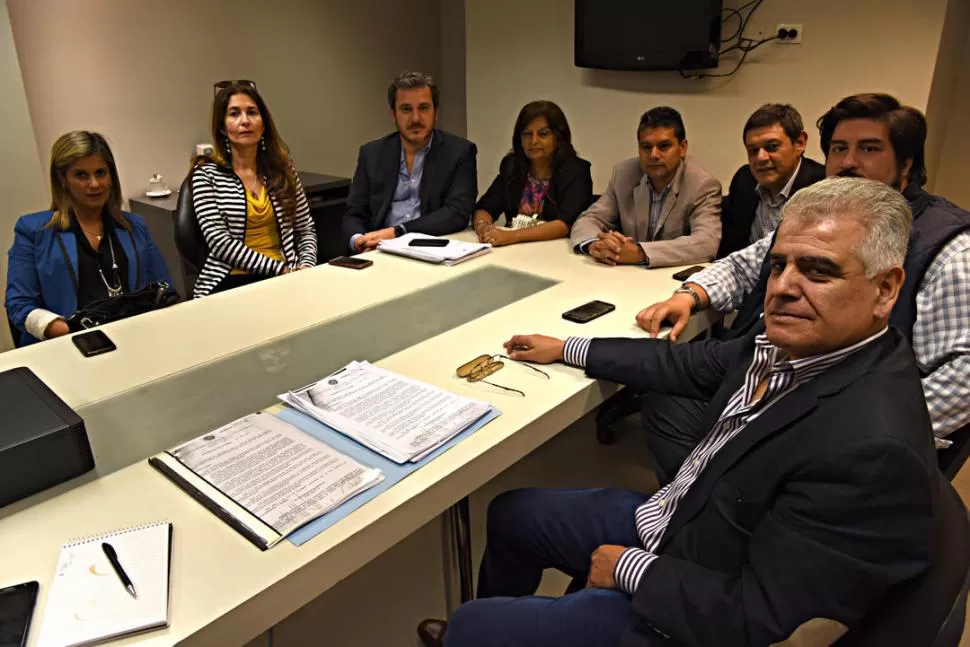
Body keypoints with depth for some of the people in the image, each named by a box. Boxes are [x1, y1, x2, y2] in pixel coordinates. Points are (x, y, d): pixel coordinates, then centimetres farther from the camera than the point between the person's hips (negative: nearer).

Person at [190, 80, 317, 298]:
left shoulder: (282, 167, 11)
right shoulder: (207, 173, 1)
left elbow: (305, 229, 15)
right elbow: (219, 242, -9)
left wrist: (306, 265, -5)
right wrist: (280, 268, -16)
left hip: (286, 275, 4)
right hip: (232, 281, -4)